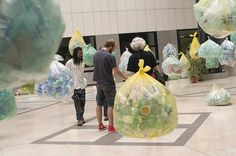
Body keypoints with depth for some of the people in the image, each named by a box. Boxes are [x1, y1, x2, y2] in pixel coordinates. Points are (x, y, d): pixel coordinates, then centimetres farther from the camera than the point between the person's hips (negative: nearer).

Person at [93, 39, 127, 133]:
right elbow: (116, 71, -16)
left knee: (99, 104, 13)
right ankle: (111, 127, 0)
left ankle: (100, 125, 22)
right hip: (108, 83, -7)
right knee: (110, 105, -1)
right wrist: (126, 78, -5)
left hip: (99, 82, 7)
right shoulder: (110, 56, -15)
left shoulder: (96, 54, 6)